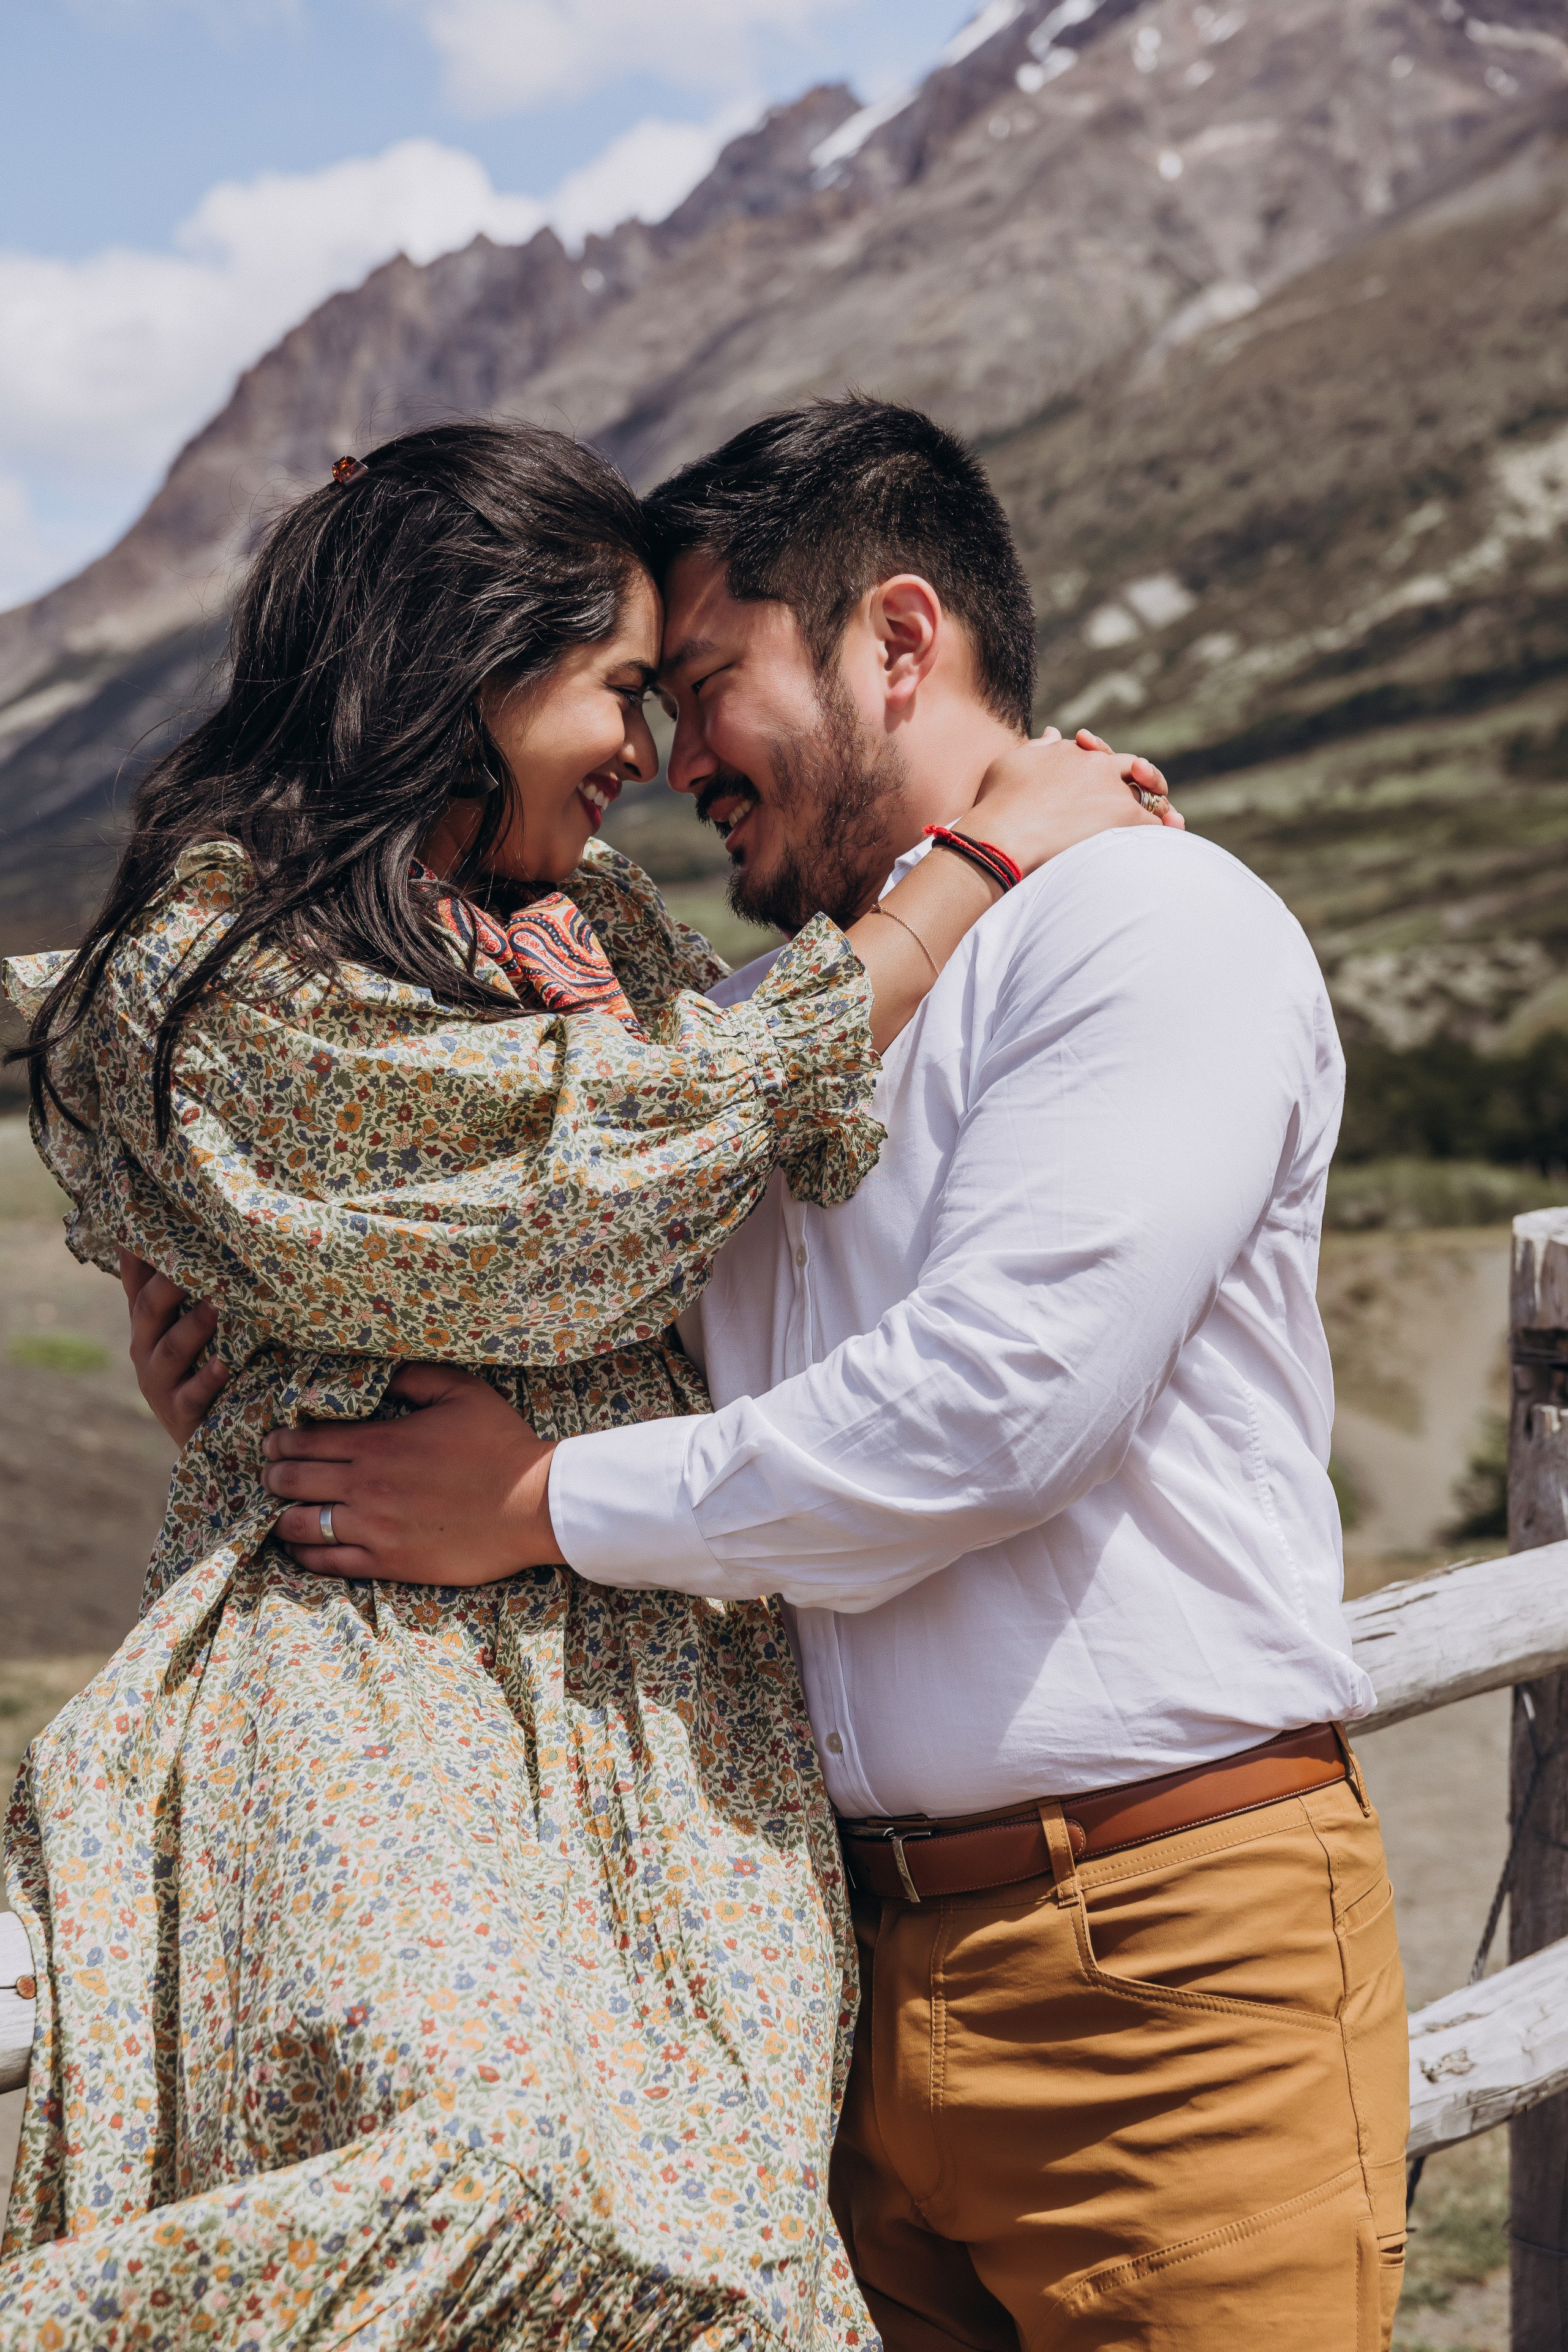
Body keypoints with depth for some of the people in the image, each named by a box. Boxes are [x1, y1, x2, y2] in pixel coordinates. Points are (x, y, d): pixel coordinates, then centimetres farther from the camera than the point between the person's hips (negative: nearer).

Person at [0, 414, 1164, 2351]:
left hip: (661, 1708, 7)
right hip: (388, 1702, -7)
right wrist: (983, 862, -2)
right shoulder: (227, 970, -5)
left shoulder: (588, 917, 20)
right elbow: (649, 1167, -10)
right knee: (525, 2172, -25)